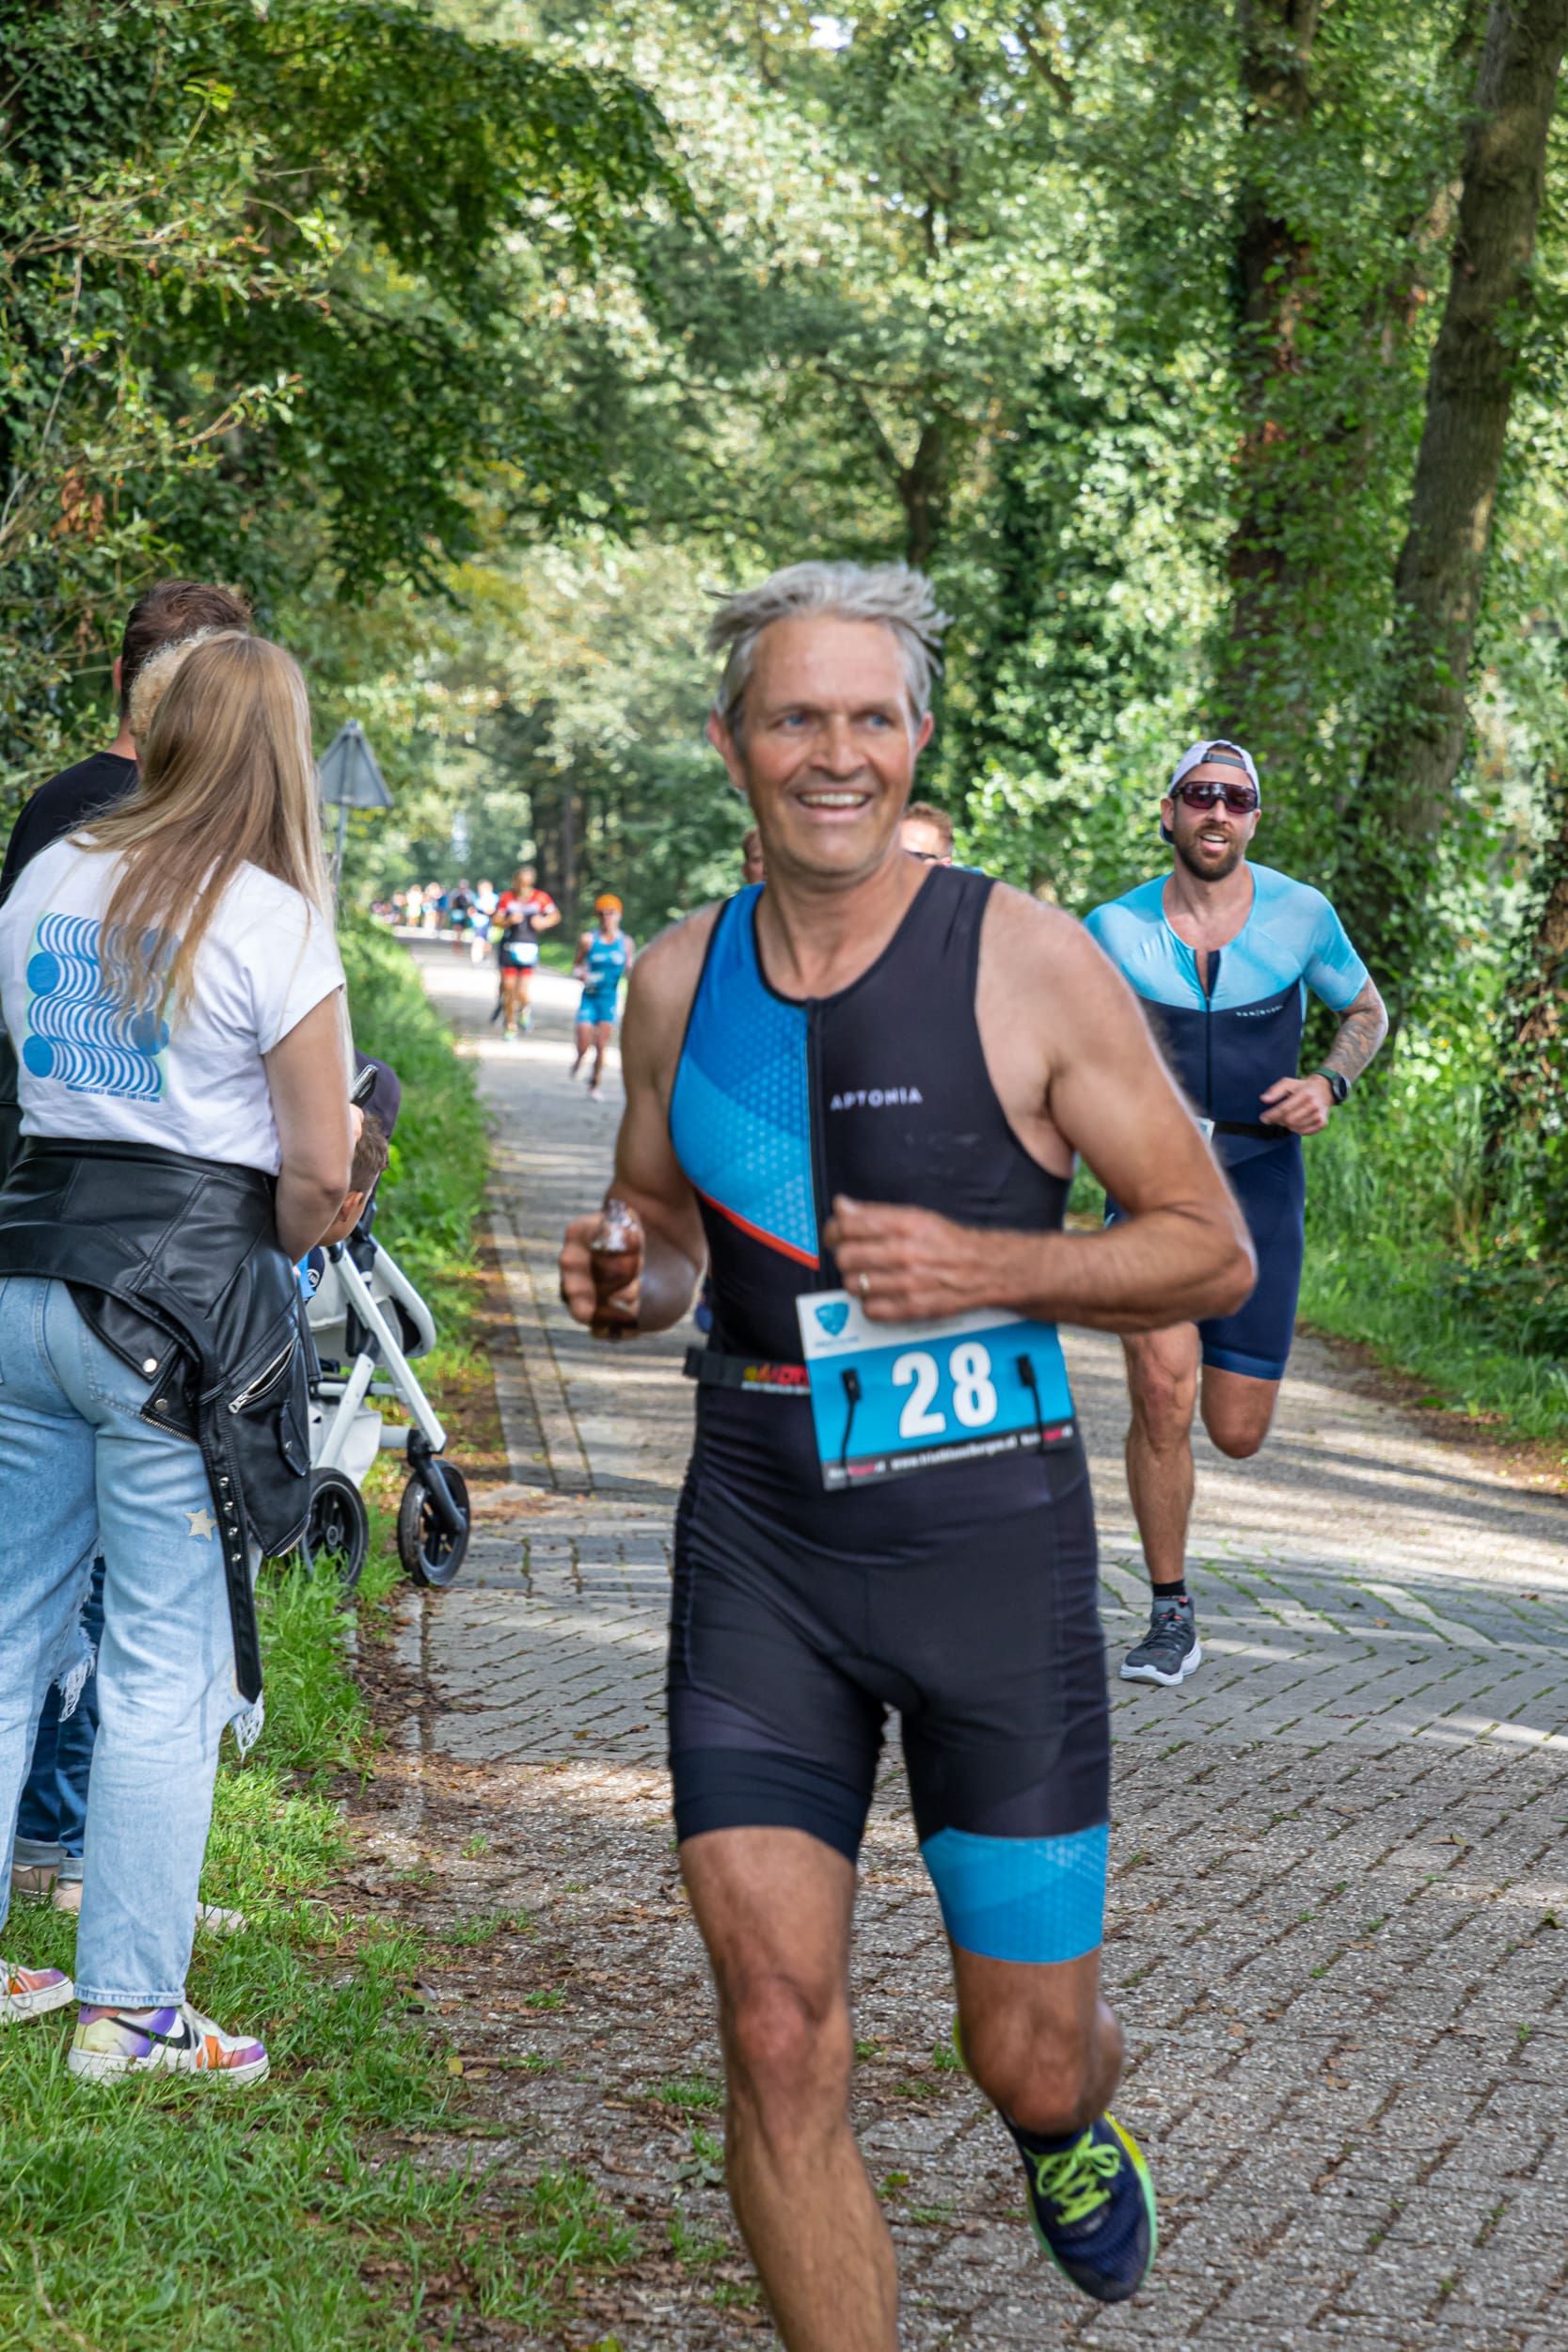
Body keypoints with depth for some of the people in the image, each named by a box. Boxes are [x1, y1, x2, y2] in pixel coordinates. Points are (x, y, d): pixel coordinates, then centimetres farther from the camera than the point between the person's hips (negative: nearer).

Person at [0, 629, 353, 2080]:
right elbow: (319, 1169, -10)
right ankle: (129, 2012, 8)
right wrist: (272, 1254, 7)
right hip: (183, 1298, -6)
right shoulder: (271, 920, -9)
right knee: (166, 1668, 2)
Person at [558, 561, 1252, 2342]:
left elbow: (1213, 1250, -3)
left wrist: (984, 1271, -19)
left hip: (990, 1529, -2)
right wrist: (626, 1282, -4)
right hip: (761, 1540, 2)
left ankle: (1065, 2132, 46)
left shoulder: (1027, 960, -7)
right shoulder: (678, 981, 4)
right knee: (778, 2044, -8)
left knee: (1029, 2055, 8)